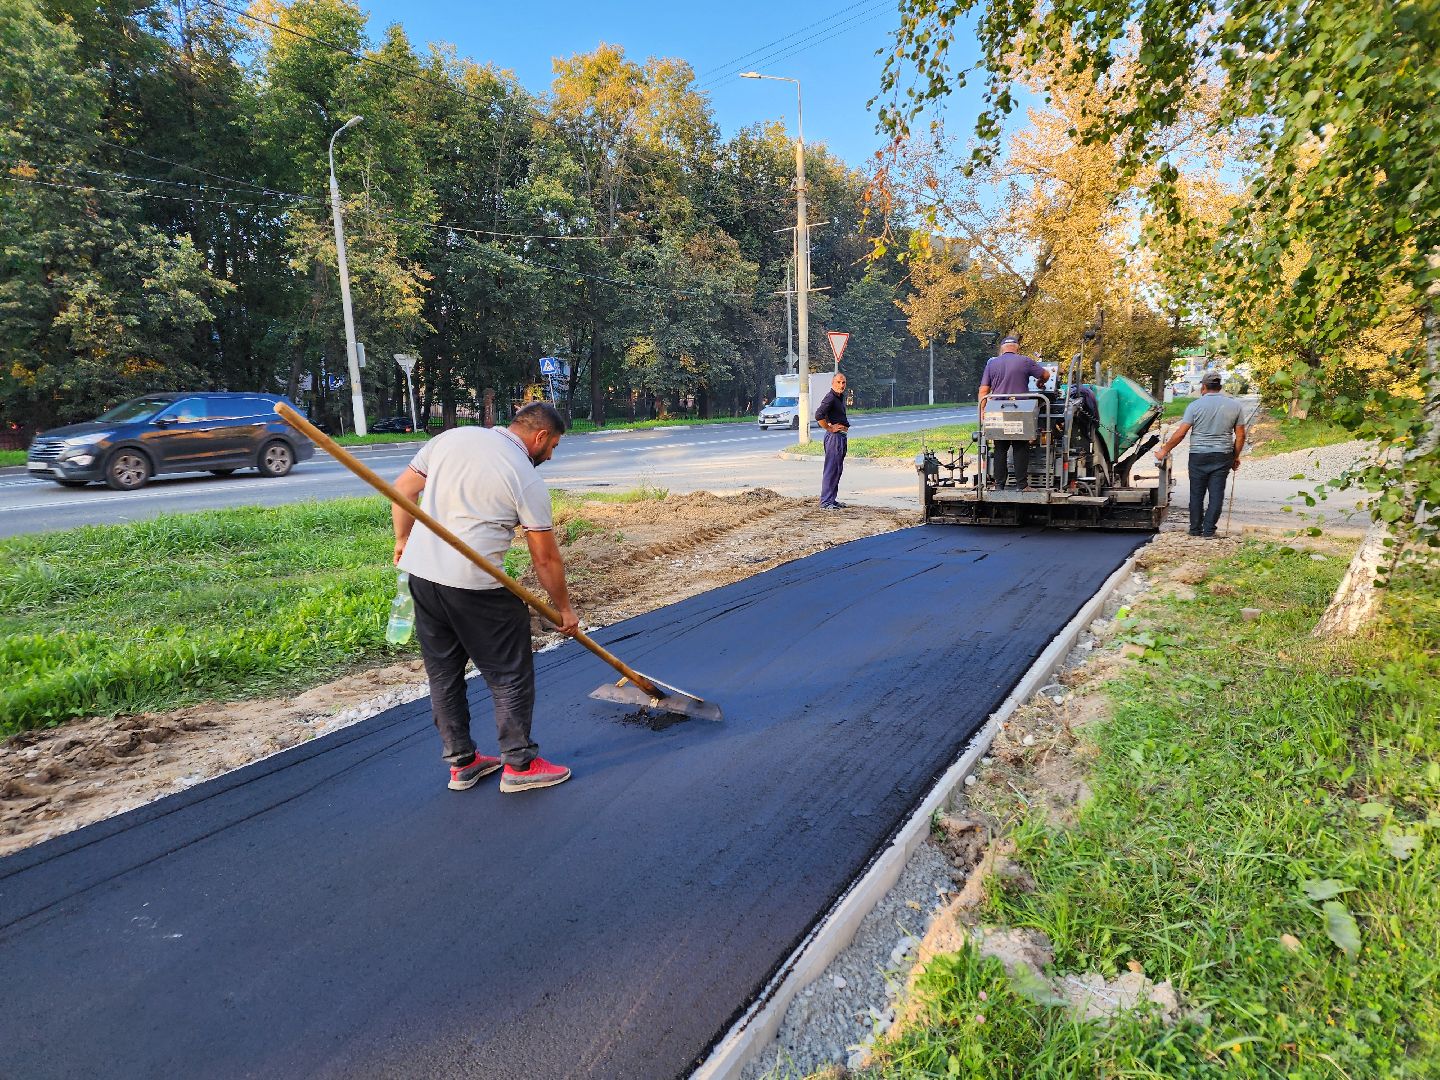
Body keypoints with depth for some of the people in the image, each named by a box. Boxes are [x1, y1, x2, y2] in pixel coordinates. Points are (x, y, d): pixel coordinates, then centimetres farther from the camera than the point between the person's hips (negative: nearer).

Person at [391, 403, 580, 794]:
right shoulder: (527, 479, -7)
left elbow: (402, 489, 9)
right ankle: (519, 765, 18)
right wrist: (564, 608, 9)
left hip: (421, 572, 7)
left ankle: (461, 762, 28)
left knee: (443, 673, 16)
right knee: (511, 674, 9)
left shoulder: (452, 437, 7)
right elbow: (546, 559, -3)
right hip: (475, 586, -7)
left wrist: (404, 539, 22)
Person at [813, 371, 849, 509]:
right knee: (831, 469, -9)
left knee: (838, 469, 13)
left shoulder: (841, 397, 15)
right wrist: (829, 428, -19)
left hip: (842, 436, 10)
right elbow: (818, 415, -29)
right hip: (834, 436, -10)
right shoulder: (830, 397, -16)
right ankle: (825, 502, -7)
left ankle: (832, 499, 20)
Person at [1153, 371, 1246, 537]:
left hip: (1198, 456, -1)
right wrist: (1236, 457, 16)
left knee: (1197, 494, 8)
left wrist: (1164, 450, 0)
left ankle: (1195, 529, 13)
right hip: (1223, 456, 2)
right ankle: (1209, 530, 3)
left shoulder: (1195, 405, -5)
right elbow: (1240, 435, 6)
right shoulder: (1234, 405, 4)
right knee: (1216, 494, 4)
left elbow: (1180, 433, -9)